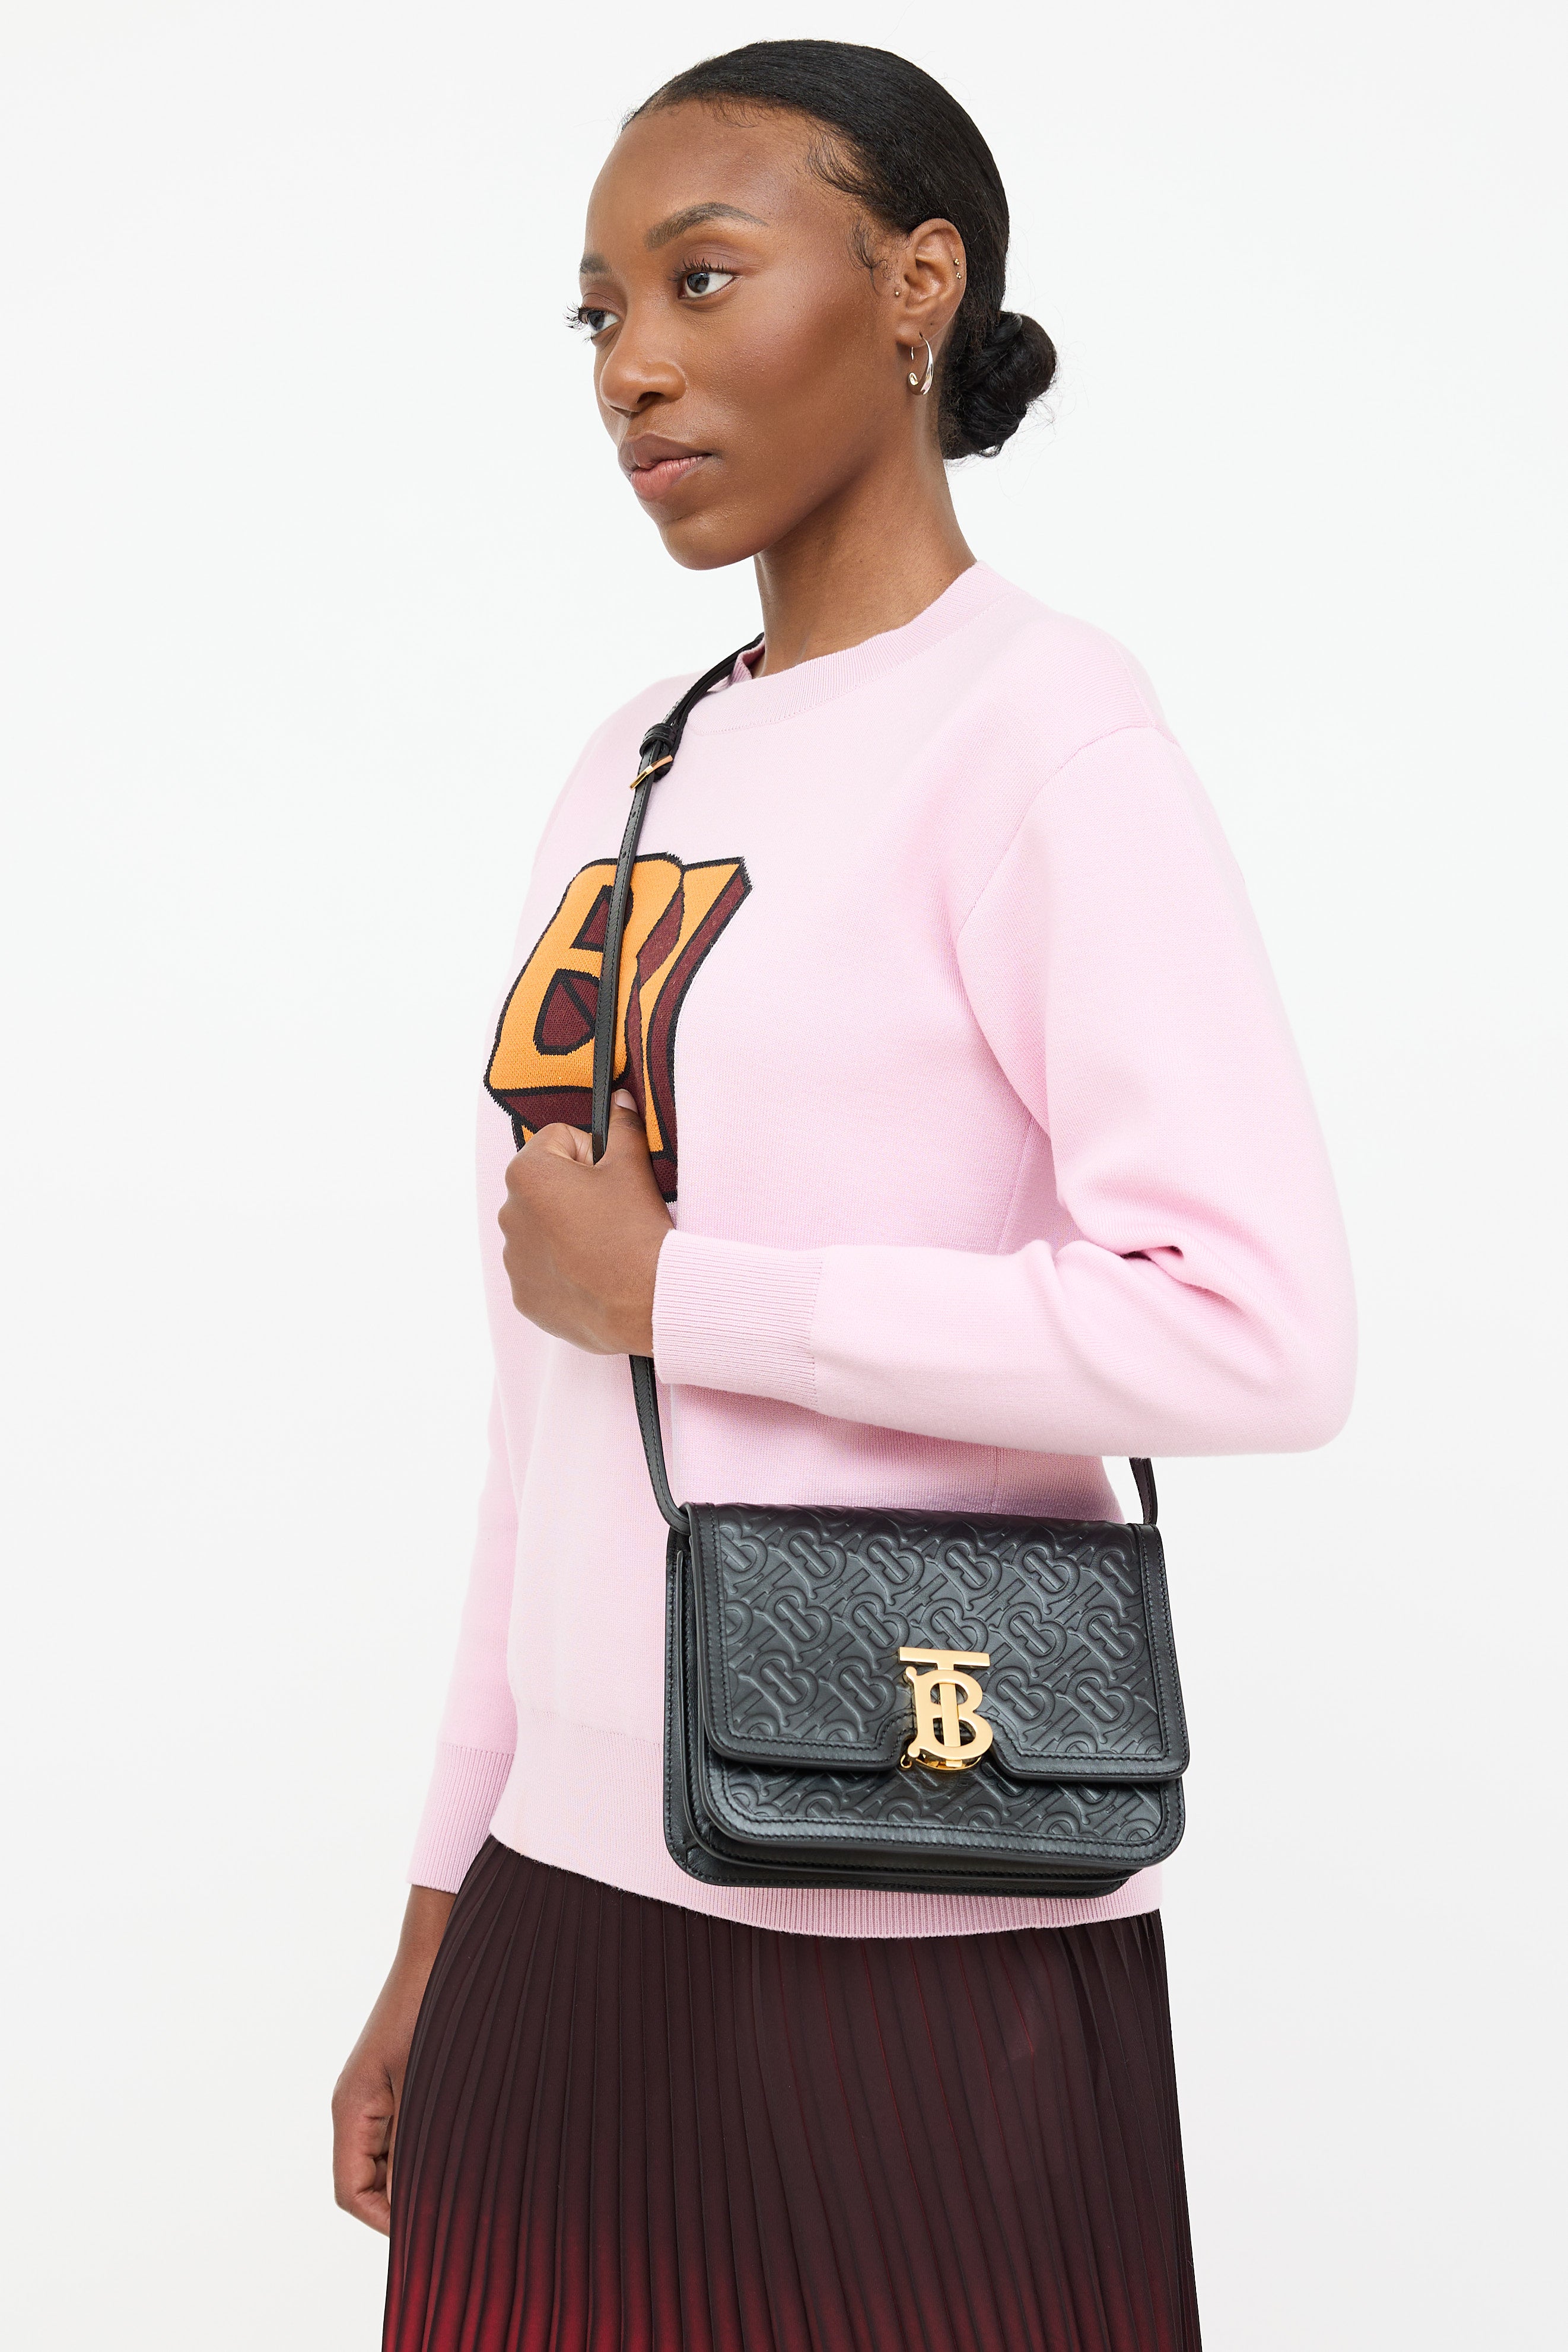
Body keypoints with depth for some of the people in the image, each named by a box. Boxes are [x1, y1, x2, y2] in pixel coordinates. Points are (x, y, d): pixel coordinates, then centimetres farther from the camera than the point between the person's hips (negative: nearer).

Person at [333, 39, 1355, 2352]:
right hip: (569, 1904, 6)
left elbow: (1259, 1335, -21)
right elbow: (550, 1407, 13)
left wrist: (674, 1288, -13)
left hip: (915, 1951, -6)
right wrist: (445, 1912, 13)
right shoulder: (630, 777, 12)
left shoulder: (1035, 733, -9)